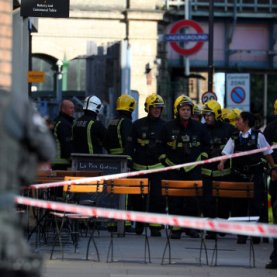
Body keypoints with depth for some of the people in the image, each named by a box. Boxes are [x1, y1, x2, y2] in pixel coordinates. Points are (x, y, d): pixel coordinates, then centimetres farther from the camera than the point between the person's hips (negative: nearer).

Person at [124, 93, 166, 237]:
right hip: (139, 166, 1)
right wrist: (128, 161, -4)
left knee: (157, 197, -8)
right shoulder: (138, 125, 5)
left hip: (157, 167, -1)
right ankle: (139, 222, 25)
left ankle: (155, 226, -3)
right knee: (136, 197, 6)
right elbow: (130, 144, 5)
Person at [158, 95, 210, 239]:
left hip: (193, 169, 1)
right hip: (174, 167, -1)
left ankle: (190, 226, 8)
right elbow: (161, 145, 10)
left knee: (193, 198, -1)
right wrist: (164, 160, 4)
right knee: (175, 199, -2)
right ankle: (176, 227, 2)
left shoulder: (198, 127, 6)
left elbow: (206, 144, 18)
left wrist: (202, 157, 9)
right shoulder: (168, 127, 1)